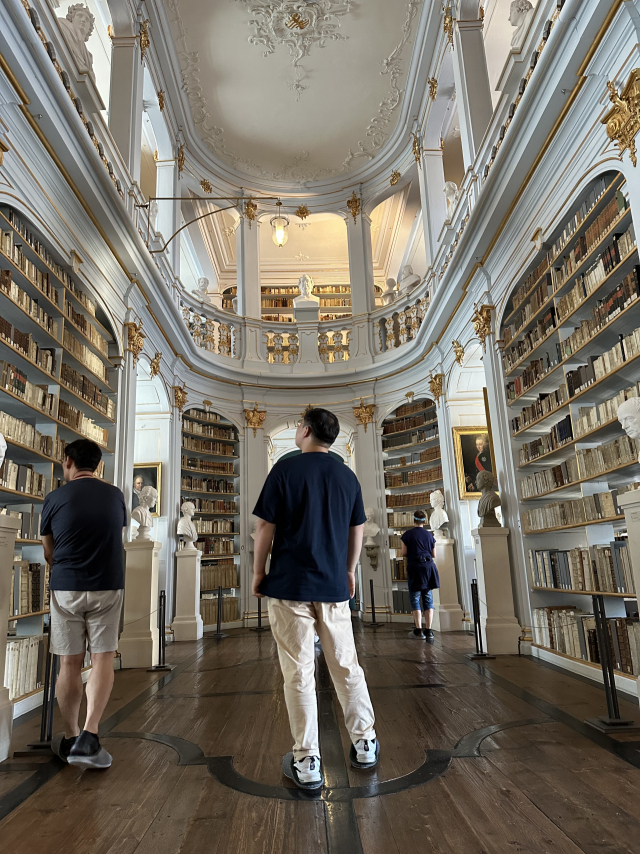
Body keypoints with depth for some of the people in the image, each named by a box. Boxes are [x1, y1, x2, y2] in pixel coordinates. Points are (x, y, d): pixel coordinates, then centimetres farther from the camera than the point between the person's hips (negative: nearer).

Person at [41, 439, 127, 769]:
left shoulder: (55, 498, -3)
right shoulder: (115, 495, 3)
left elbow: (48, 553, 10)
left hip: (66, 588, 0)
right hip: (108, 587, 1)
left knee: (69, 663, 9)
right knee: (102, 659, 5)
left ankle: (70, 738, 22)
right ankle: (89, 737, -5)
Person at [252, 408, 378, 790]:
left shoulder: (286, 469, -8)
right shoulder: (348, 475, 5)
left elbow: (265, 527, -7)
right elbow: (357, 530, 12)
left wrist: (259, 571, 5)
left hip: (290, 585, -4)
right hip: (334, 586, 4)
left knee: (299, 673, 4)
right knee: (346, 665, 15)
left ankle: (307, 762, 12)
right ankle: (364, 744, 26)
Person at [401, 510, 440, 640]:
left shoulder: (407, 534, -3)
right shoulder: (429, 535, 6)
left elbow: (404, 553, -2)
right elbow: (434, 554, 11)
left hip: (414, 567, -3)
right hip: (428, 566, 3)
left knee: (415, 599, 4)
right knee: (428, 599, 8)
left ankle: (419, 630, 1)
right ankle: (429, 630, 5)